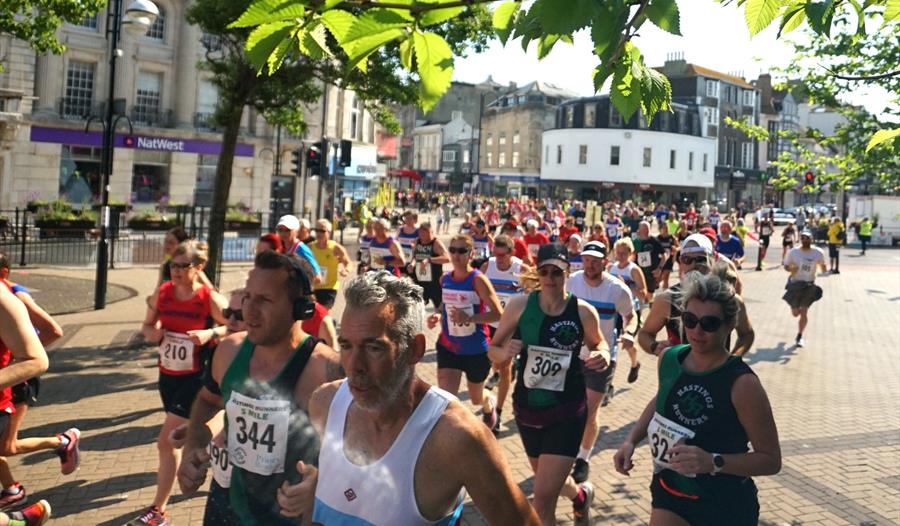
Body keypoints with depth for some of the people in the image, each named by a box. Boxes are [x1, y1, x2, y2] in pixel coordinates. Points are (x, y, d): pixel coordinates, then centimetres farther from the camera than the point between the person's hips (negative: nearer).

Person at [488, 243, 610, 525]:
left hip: (568, 410, -3)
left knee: (544, 496, -11)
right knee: (548, 480, 27)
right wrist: (505, 352, -23)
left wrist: (602, 357, -15)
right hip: (527, 407, 3)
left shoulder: (583, 311, -11)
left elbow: (599, 345, 8)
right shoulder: (520, 306, -10)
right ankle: (581, 495, 60)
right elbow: (493, 350, -1)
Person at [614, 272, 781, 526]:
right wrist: (631, 440, 3)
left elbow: (771, 460, -17)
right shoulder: (669, 359, -5)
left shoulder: (742, 384, -23)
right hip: (669, 494, 4)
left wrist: (713, 462, -31)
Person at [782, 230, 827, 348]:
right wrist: (790, 269, -21)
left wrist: (823, 267, -17)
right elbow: (786, 265, 1)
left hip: (809, 285, -1)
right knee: (795, 313, 6)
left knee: (804, 312, -7)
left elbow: (822, 265, 6)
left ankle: (799, 336, 10)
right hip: (795, 284, 1)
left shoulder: (818, 253, -7)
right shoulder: (793, 252, -7)